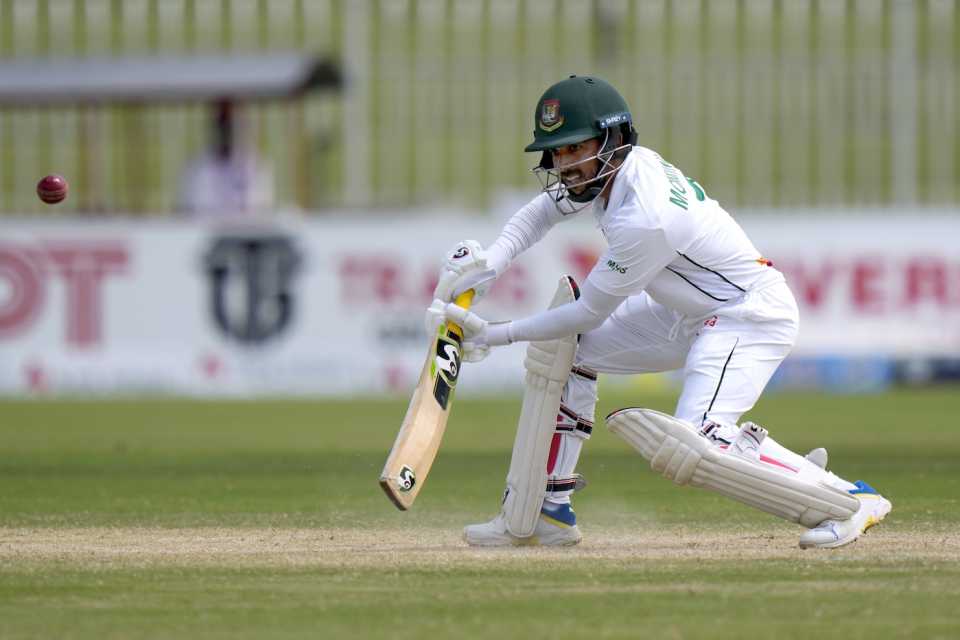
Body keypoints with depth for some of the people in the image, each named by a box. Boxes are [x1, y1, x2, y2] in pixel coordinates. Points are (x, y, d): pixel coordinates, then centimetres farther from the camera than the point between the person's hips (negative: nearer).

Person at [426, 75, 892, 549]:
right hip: (688, 312, 10)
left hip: (751, 314, -10)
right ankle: (547, 511, 14)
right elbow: (542, 211, 13)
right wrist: (492, 262, -6)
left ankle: (849, 500, -18)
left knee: (695, 446, -28)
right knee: (567, 347, 10)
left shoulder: (644, 221, -30)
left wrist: (496, 335, -14)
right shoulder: (603, 167, -6)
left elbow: (589, 313, -19)